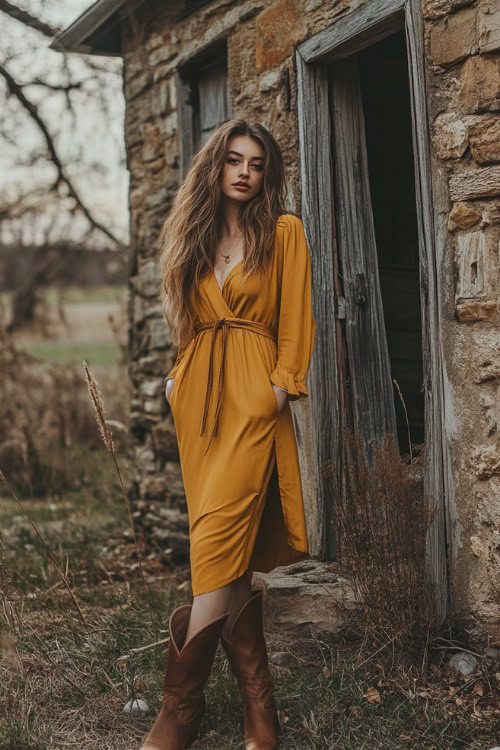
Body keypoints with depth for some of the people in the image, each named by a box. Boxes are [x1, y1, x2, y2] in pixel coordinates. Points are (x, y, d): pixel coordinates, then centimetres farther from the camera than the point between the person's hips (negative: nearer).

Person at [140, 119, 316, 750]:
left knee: (219, 539, -15)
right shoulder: (196, 236, 19)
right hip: (198, 392, 5)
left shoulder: (283, 231, 6)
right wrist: (179, 375, 12)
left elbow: (296, 316, 1)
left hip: (253, 395, -5)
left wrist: (283, 381, -9)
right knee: (230, 554, 1)